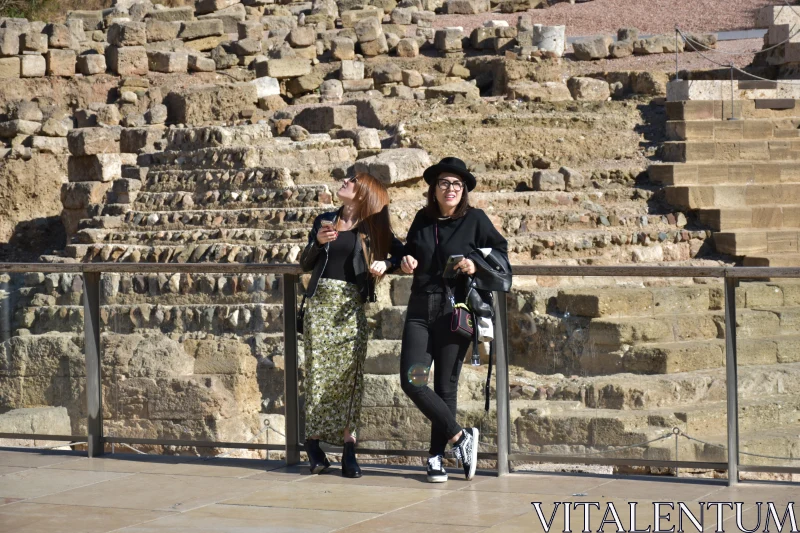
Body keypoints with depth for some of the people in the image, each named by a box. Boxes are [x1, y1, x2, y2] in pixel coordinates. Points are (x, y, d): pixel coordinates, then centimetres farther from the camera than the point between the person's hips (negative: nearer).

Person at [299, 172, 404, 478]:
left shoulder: (372, 229, 6)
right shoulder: (325, 221, 12)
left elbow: (402, 254, 7)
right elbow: (304, 264, 12)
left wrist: (386, 263, -12)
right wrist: (318, 242, -6)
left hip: (351, 307, -2)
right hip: (320, 301, 2)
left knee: (350, 375, -6)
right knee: (318, 372, -3)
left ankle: (348, 450, -5)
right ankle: (313, 445, 2)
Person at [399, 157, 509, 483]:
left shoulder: (474, 220, -1)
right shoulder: (423, 219, 10)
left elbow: (501, 251, 4)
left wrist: (476, 263, -14)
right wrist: (406, 261, 3)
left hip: (455, 311, -3)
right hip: (421, 309, 4)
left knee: (445, 386, 1)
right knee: (412, 381, -9)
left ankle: (437, 457, 11)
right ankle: (461, 437, 2)